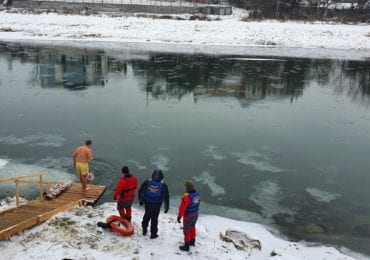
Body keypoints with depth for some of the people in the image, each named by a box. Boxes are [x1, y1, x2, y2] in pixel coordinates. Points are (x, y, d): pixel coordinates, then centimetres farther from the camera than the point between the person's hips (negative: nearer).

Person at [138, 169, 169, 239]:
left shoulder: (147, 182, -9)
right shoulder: (163, 185, -15)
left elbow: (140, 191, 1)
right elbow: (166, 196, -11)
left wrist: (141, 200, 17)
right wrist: (166, 207, 0)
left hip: (147, 203, 2)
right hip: (157, 205, -2)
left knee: (147, 216, 24)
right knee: (154, 219, 11)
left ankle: (144, 230, 38)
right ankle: (153, 234, 21)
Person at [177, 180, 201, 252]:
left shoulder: (187, 197, -32)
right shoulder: (197, 194, -9)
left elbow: (182, 208, -25)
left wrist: (179, 216, -14)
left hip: (188, 216, -7)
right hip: (195, 214, 7)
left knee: (187, 230, 9)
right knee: (192, 227, 26)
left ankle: (186, 245, 21)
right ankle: (192, 241, 44)